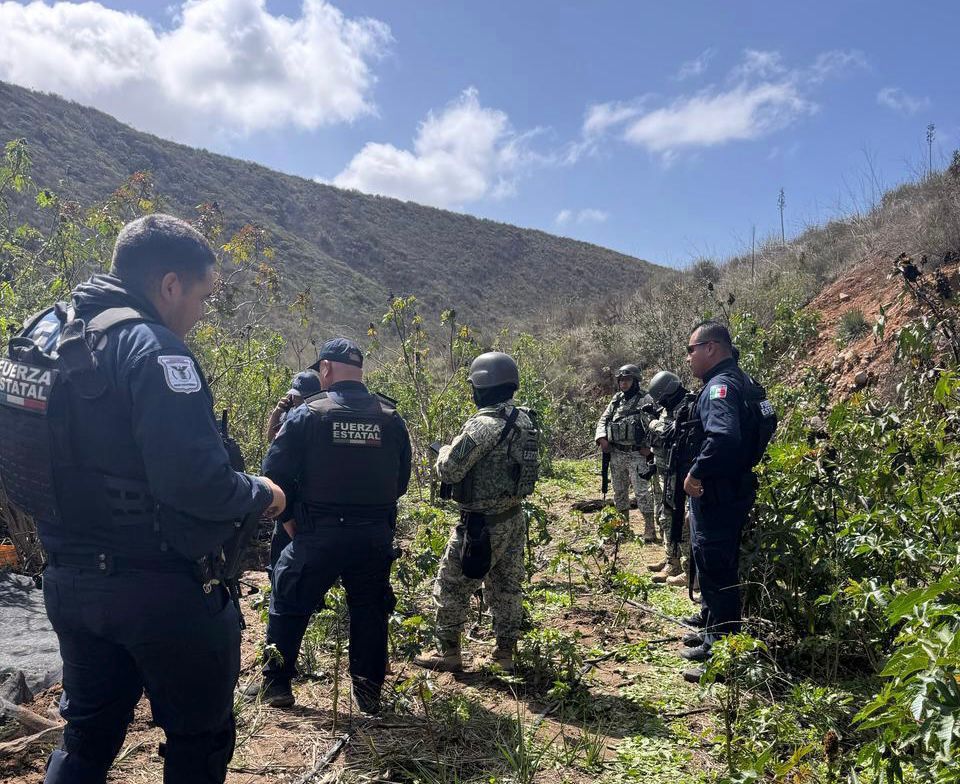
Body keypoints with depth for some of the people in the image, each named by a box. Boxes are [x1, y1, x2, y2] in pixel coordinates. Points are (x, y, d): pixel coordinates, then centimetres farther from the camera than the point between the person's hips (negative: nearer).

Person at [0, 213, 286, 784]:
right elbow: (196, 482, -29)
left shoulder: (46, 330, 5)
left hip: (70, 581, 8)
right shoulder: (154, 348, -22)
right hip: (161, 590, -8)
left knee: (88, 737, 25)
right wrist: (260, 495, -11)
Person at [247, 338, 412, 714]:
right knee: (369, 611, 17)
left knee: (288, 606, 17)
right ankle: (369, 692, 23)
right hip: (376, 537, 3)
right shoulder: (391, 417, 1)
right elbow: (401, 480, 9)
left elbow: (274, 473, -8)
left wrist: (289, 519, 5)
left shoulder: (307, 414, -8)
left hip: (318, 534, -2)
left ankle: (275, 684, 27)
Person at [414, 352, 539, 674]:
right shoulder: (525, 420, 4)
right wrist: (460, 447, 15)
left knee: (451, 585, 8)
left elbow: (449, 471, -17)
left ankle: (448, 652, 18)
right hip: (513, 518, 8)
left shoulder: (483, 424, -21)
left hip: (482, 523, -8)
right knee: (507, 587, 17)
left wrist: (445, 450, 5)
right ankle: (506, 653, 25)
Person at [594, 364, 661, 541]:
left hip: (637, 454, -6)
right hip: (616, 454, 6)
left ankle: (650, 530, 1)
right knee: (619, 491, 14)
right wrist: (601, 437, -4)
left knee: (642, 492, -6)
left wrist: (649, 447, -19)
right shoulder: (616, 400, 11)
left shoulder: (645, 400, -7)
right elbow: (603, 420, 13)